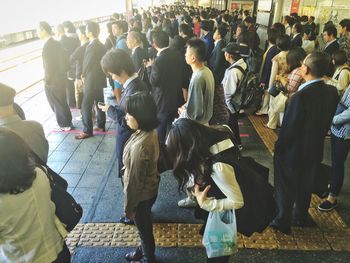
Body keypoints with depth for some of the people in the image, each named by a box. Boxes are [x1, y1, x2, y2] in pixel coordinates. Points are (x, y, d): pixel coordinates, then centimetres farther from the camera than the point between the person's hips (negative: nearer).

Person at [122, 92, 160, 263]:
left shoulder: (139, 146, -37)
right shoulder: (150, 132, -10)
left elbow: (134, 181, -25)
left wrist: (128, 207, -11)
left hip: (142, 195, -8)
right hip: (150, 188, 8)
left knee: (144, 229, 20)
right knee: (145, 227, 31)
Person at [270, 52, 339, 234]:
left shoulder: (301, 97, -32)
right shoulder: (332, 92, -9)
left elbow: (289, 128, -24)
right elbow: (327, 122, 2)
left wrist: (278, 148, -8)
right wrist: (317, 139, 15)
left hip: (293, 151, -6)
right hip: (315, 150, 6)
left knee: (286, 187, 14)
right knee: (305, 186, 24)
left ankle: (283, 222, 30)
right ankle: (301, 218, 43)